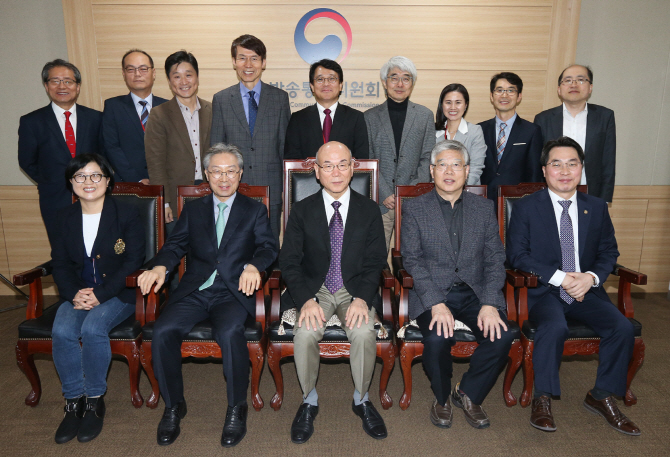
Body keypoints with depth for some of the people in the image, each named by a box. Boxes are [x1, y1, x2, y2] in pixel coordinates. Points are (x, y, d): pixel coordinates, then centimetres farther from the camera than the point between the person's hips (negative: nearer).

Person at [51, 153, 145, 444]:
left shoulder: (126, 214, -4)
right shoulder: (65, 218, 11)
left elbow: (133, 262, -8)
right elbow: (60, 264, 9)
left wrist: (99, 295, -17)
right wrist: (75, 293, -11)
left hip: (118, 292, -4)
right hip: (77, 293, 4)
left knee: (93, 327, -30)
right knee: (62, 331, -24)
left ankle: (95, 400, -10)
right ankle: (74, 401, -6)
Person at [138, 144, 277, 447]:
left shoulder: (255, 211, 14)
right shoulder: (192, 210, 20)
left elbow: (268, 247, 2)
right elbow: (176, 244, 10)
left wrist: (253, 265, -21)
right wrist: (160, 266, -13)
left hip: (233, 291, -2)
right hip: (194, 291, 3)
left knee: (229, 332, -32)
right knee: (162, 331, -23)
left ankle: (237, 408, -10)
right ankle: (173, 406, 0)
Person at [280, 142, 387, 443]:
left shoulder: (369, 210, 2)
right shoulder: (302, 210, 0)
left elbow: (374, 262, 0)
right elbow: (289, 261, -4)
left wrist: (361, 299, -18)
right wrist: (307, 300, -20)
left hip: (355, 290, 0)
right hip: (315, 289, 0)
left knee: (364, 332, -28)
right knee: (305, 333, -28)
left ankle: (361, 400, 0)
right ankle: (309, 401, 0)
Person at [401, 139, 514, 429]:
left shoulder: (484, 208, 10)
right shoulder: (414, 210, 3)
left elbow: (495, 259, 4)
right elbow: (412, 260, -5)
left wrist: (489, 303, -12)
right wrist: (436, 304, -19)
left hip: (476, 292, 3)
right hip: (432, 293, -2)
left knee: (502, 336, -23)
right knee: (437, 338, -29)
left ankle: (468, 394, 6)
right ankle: (441, 398, 5)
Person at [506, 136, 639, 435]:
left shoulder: (597, 208, 11)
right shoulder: (526, 208, -1)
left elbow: (609, 252, 12)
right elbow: (517, 255, -7)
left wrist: (591, 277, -10)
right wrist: (559, 277, -16)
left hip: (586, 289, 4)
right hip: (542, 290, -4)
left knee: (622, 327, -19)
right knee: (555, 327, -33)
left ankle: (602, 396, 3)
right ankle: (542, 398, -12)